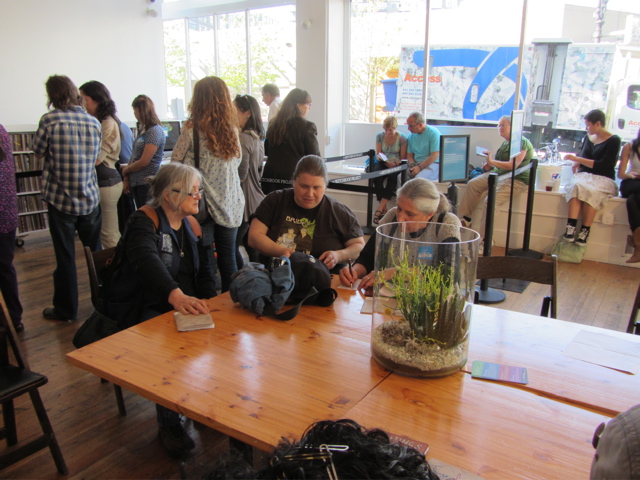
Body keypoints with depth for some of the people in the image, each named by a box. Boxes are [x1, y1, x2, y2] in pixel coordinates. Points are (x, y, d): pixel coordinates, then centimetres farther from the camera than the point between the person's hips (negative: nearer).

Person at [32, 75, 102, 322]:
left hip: (60, 199, -3)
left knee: (65, 257, 6)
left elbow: (38, 151, 2)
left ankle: (66, 309, 17)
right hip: (90, 199, 3)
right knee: (96, 253, 15)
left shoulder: (50, 120, -11)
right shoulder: (94, 122, 1)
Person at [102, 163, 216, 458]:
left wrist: (207, 302, -11)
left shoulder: (191, 224, 12)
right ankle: (169, 425, -12)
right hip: (146, 311, -5)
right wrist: (175, 295, -51)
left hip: (187, 304, 6)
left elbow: (204, 271, 11)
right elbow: (147, 261, -32)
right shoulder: (144, 222, -10)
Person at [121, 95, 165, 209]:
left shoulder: (155, 131, -12)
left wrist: (126, 170, 0)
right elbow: (134, 156, 14)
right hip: (136, 183, 8)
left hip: (147, 184, -8)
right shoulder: (142, 130, 14)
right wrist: (127, 179, 8)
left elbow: (144, 162, -15)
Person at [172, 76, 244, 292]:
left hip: (203, 205, -4)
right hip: (230, 204, 4)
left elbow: (176, 164, -4)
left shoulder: (192, 131, -11)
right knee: (228, 258, 12)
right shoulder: (232, 131, 2)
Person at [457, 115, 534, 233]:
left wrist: (492, 162, -22)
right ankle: (465, 219, -1)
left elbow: (513, 165, -22)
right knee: (473, 184, -4)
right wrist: (490, 166, 4)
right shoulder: (505, 143, 16)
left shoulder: (521, 142, -12)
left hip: (518, 179, -10)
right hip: (499, 174, 10)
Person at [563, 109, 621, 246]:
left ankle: (585, 231, -38)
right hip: (584, 176, 4)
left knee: (591, 191, -39)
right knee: (577, 186, -34)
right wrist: (577, 162, 5)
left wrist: (577, 159, -13)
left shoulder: (613, 141, -2)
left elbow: (603, 165, -12)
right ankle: (571, 227, -47)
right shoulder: (588, 138, 16)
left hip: (603, 179, -4)